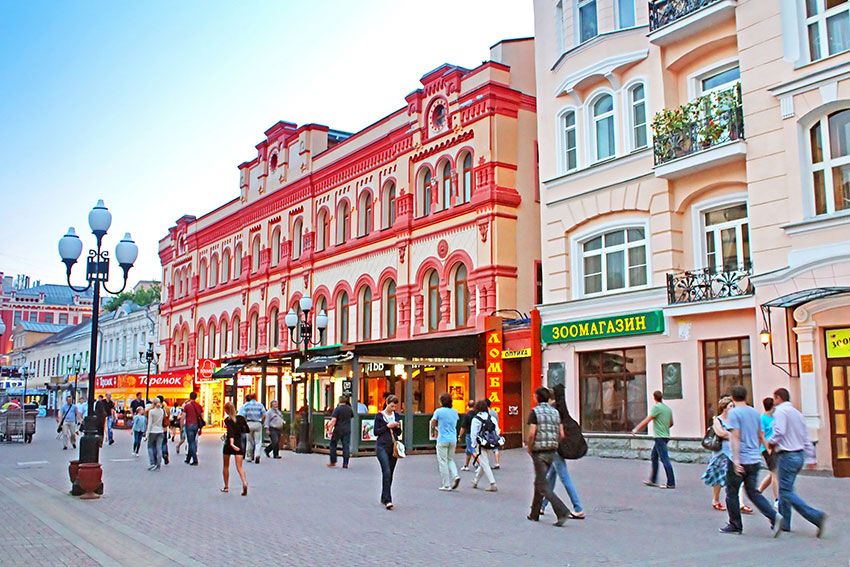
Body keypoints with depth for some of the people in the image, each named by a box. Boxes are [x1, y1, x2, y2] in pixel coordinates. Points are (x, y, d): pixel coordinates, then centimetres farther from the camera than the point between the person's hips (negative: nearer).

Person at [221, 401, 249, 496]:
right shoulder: (241, 418, 2)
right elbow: (247, 430, 8)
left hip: (229, 443, -2)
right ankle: (244, 483, -29)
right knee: (239, 466, -5)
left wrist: (231, 443, -36)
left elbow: (230, 431, -25)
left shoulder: (227, 420, -9)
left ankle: (226, 486, 26)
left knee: (226, 466, 18)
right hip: (239, 443, 2)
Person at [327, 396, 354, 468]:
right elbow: (352, 417, 21)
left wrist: (330, 430, -14)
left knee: (333, 445, 13)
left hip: (338, 430, -4)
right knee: (346, 446, 4)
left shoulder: (337, 409, -11)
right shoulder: (349, 408, 5)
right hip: (347, 430, 4)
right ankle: (345, 464, 1)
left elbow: (333, 420, -17)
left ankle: (333, 462, 15)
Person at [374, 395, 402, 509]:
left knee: (390, 473, 7)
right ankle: (387, 500, -18)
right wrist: (387, 426, -12)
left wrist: (398, 427, -4)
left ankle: (384, 498, 19)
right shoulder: (379, 416, -1)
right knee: (386, 472, -16)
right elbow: (375, 432, -3)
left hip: (394, 447, 5)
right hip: (382, 447, -5)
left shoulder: (397, 416, 11)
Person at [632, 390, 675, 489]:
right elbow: (671, 423, 21)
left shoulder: (656, 407, -12)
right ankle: (652, 480, 22)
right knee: (654, 457, 17)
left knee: (665, 459, -8)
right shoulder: (668, 408, 13)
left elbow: (647, 420, -15)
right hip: (666, 436, 9)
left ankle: (671, 483, -7)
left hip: (660, 437, -9)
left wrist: (636, 429, -10)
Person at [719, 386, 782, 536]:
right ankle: (774, 517, -6)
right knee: (753, 492, 12)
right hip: (755, 460, 6)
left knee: (732, 493, 8)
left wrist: (736, 460, -20)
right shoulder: (755, 412, 10)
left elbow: (735, 437, -18)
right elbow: (761, 436, 18)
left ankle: (735, 525, 14)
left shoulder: (734, 413, -11)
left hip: (739, 461, -6)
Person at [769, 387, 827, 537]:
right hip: (800, 454, 9)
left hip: (787, 456, -9)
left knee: (786, 492, -7)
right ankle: (784, 523, 19)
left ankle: (816, 516, -17)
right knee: (785, 489, 16)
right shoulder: (797, 413, 16)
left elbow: (779, 432, -22)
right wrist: (811, 455, 17)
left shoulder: (780, 411, -11)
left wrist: (771, 443, -4)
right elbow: (806, 438, 16)